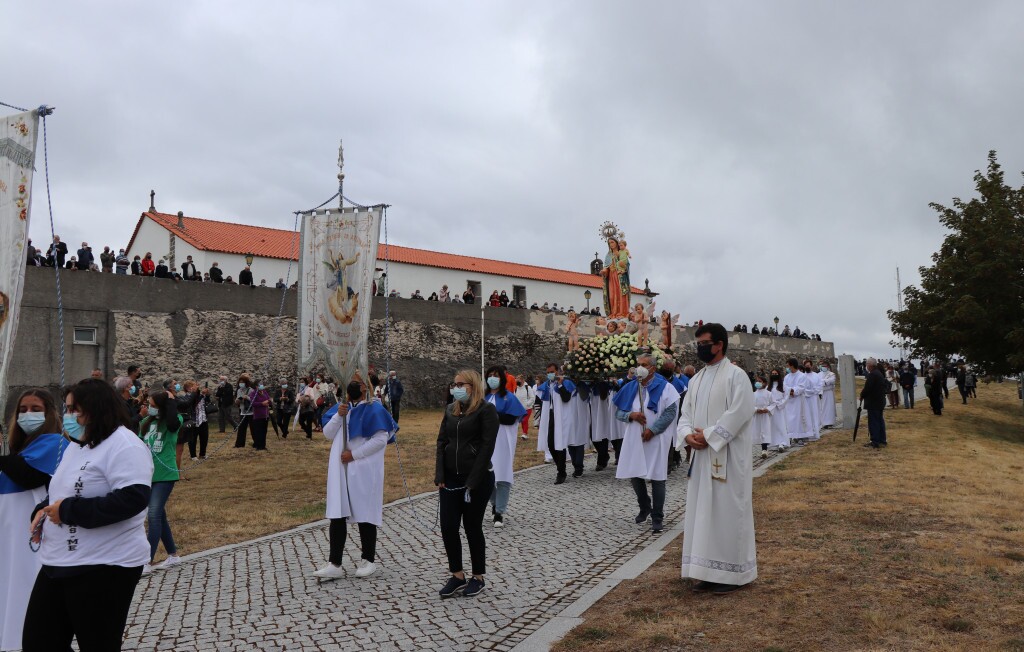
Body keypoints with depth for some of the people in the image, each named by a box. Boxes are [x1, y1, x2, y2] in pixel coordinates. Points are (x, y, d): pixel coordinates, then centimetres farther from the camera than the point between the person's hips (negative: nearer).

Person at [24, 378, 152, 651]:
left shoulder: (124, 445, -16)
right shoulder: (75, 445, 14)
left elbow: (133, 499, -27)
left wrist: (68, 511, -22)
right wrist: (43, 510, 4)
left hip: (104, 568, -9)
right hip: (58, 564, 9)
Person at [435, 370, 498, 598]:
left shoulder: (486, 410, -9)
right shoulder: (451, 410, 11)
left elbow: (487, 447, -14)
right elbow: (441, 442, 9)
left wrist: (472, 482, -16)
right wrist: (440, 476, -1)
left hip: (477, 480, -6)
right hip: (450, 479, 6)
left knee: (472, 527, 4)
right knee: (448, 527, 2)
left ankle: (478, 577, 21)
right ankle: (457, 576, 18)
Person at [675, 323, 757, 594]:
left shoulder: (736, 375, -8)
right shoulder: (696, 380, 14)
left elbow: (739, 413, -17)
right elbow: (686, 414, 14)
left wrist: (708, 435, -18)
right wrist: (688, 434, -7)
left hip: (728, 456, -7)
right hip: (702, 456, 7)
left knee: (728, 511, -2)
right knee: (702, 512, 9)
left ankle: (733, 572, 9)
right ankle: (710, 571, 18)